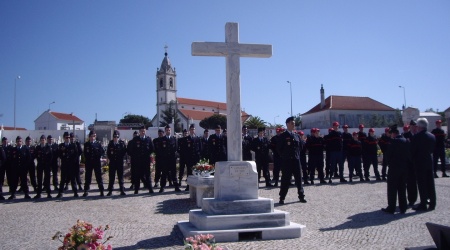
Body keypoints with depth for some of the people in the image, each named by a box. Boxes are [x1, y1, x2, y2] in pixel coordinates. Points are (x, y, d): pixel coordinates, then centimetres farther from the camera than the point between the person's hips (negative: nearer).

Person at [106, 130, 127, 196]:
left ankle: (122, 190, 9)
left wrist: (121, 157, -5)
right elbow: (108, 152, 9)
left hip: (120, 162, -1)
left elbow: (124, 151, 2)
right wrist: (109, 158, 0)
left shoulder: (122, 143, -2)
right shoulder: (110, 143, 3)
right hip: (112, 162, 1)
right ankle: (110, 191, 10)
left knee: (120, 177, 4)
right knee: (111, 177, 4)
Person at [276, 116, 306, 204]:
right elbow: (279, 147, -2)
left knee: (299, 178, 8)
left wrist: (298, 155, 11)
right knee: (285, 179, -2)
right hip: (286, 161, -5)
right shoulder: (283, 136, -3)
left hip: (296, 160, 5)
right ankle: (282, 198, 5)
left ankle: (301, 196, 18)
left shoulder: (296, 136, 13)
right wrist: (283, 156, -2)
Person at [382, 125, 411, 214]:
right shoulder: (407, 141, 5)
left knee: (392, 188, 2)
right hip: (404, 167, 6)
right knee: (402, 188, 14)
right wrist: (406, 162, 13)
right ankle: (403, 207, 18)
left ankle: (391, 208, 5)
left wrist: (389, 162, 3)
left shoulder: (394, 141, -15)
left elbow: (387, 155, -14)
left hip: (394, 167, -6)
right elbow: (410, 154, 7)